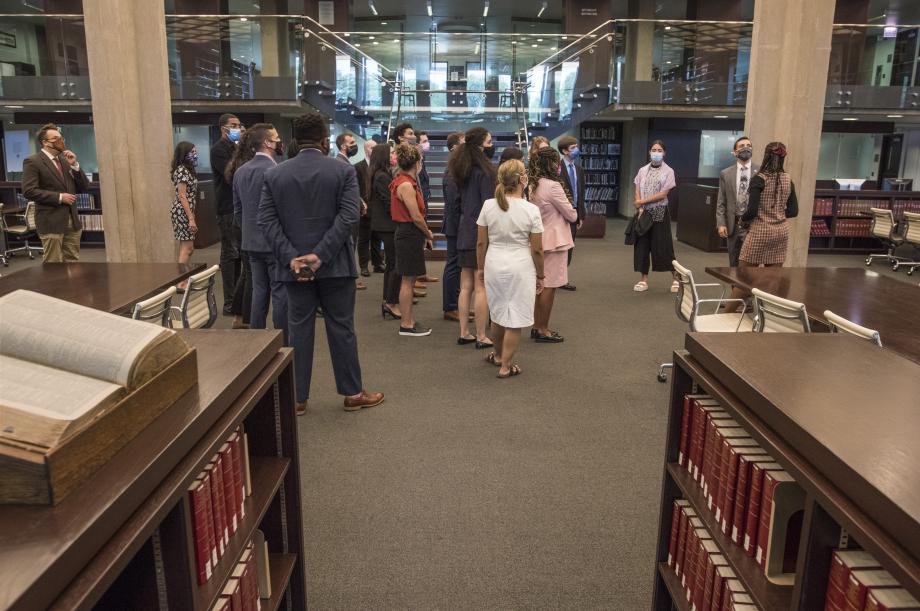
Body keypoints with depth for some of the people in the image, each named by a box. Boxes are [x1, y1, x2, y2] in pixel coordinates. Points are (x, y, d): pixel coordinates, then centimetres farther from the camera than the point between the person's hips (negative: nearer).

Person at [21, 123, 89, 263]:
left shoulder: (65, 160, 15)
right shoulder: (32, 161, -5)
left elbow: (84, 188, 11)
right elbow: (29, 191, -14)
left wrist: (74, 165, -2)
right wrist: (59, 197, -17)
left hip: (72, 221, 6)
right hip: (51, 222, -6)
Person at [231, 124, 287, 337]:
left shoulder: (240, 171, 8)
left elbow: (237, 209, 13)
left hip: (251, 243, 7)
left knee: (258, 291, 14)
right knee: (280, 294, 0)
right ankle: (282, 342, 5)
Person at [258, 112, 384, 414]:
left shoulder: (274, 175, 2)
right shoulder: (344, 171, -5)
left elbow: (267, 221, -5)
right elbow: (348, 216, -15)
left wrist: (291, 257, -11)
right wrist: (320, 254, -17)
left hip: (294, 265, 2)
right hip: (335, 264, -2)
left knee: (299, 331, 9)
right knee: (341, 329, 7)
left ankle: (298, 398, 17)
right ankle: (353, 393, 17)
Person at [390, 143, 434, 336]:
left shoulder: (403, 181, 13)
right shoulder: (406, 185, -17)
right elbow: (416, 216, -19)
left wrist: (424, 233, 9)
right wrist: (429, 234, -5)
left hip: (407, 233, 10)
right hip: (409, 234, -10)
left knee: (409, 279, 15)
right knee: (408, 280, -3)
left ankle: (409, 320, 23)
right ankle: (406, 325, 4)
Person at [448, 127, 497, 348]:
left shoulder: (462, 170, 10)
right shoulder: (484, 171, -13)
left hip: (465, 232, 8)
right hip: (482, 233, -8)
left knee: (466, 286, 11)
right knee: (482, 287, -2)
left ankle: (464, 333, 17)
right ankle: (481, 337, 4)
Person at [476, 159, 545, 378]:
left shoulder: (488, 206, -4)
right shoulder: (531, 210, -12)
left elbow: (481, 242, 1)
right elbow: (537, 249, -7)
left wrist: (481, 268, 15)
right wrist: (540, 275, 5)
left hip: (494, 264, 4)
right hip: (521, 268, -4)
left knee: (498, 314, 22)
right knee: (515, 319, 8)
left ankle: (498, 355, 42)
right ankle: (506, 366, 16)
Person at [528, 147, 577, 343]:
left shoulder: (534, 185, 8)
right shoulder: (553, 186, -18)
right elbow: (571, 215, -12)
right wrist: (572, 212, 9)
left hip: (540, 240, 9)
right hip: (554, 241, -9)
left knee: (540, 285, 15)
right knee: (549, 287, 0)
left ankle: (537, 327, 22)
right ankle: (542, 330, 7)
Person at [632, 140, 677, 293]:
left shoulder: (668, 171, -3)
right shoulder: (642, 170, 8)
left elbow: (663, 194, -11)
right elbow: (637, 192, 4)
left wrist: (642, 201, -12)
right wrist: (640, 208, -11)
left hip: (660, 212, -4)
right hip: (643, 212, 4)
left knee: (663, 245, -3)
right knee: (642, 244, 4)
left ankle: (676, 278, 10)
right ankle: (644, 279, 12)